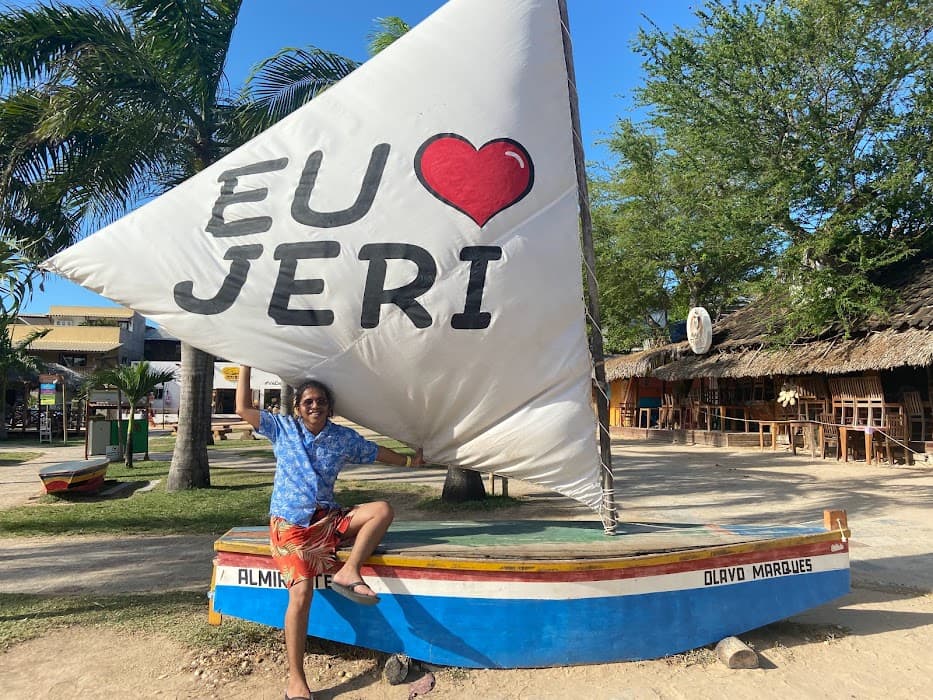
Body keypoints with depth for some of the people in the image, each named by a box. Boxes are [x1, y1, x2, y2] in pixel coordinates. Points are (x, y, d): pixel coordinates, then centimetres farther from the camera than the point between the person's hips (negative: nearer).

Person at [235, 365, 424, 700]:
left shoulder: (344, 437, 8)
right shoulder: (283, 428, 4)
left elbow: (377, 452, 19)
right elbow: (243, 408, 2)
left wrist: (409, 460, 18)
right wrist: (246, 364, 3)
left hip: (328, 518, 4)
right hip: (290, 524, -4)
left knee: (382, 509, -17)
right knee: (301, 592, -21)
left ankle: (348, 572, -27)